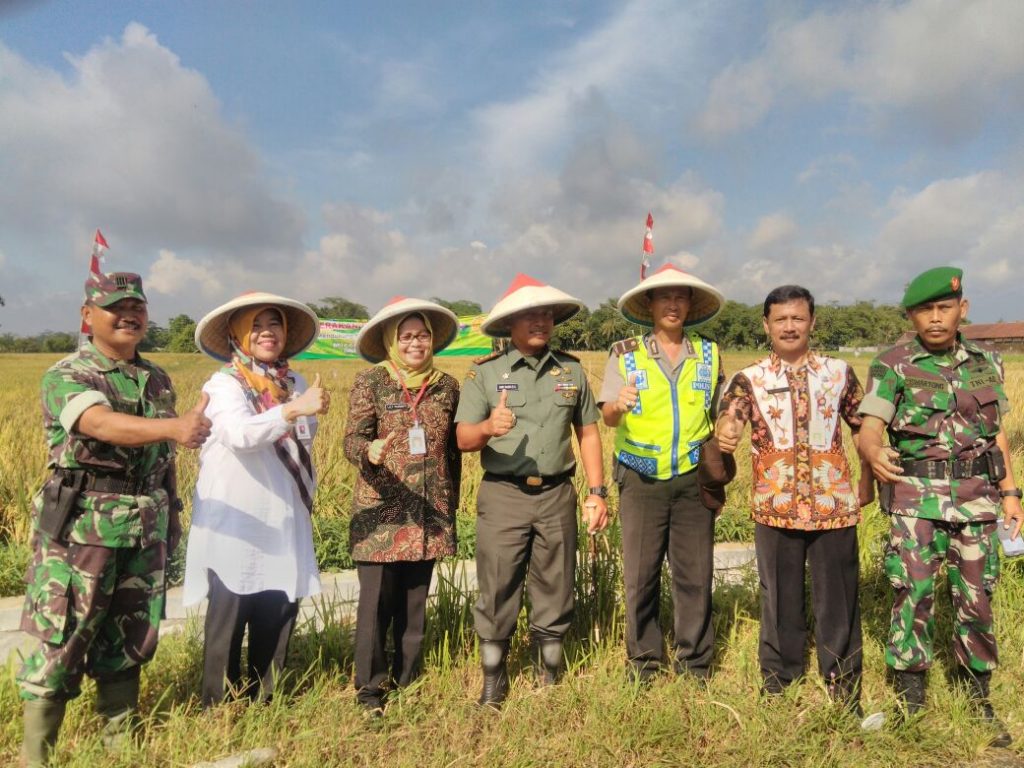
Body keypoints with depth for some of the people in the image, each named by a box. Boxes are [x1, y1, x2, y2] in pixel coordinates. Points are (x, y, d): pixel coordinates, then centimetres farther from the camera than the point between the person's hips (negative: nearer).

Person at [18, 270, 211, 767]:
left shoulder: (159, 381, 11)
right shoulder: (65, 376, -6)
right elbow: (103, 424, -27)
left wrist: (172, 518, 17)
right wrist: (174, 426, -43)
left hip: (146, 531, 5)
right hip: (81, 529, -5)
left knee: (129, 640, 14)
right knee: (59, 642, 1)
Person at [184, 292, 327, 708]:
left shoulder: (296, 382, 9)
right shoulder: (223, 384, -7)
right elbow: (240, 435, -28)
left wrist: (307, 499, 18)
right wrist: (294, 409, -41)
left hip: (285, 526, 5)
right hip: (234, 526, -5)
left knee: (278, 620, 9)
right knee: (228, 621, 1)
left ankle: (265, 704, 24)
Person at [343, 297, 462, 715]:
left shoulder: (447, 386, 8)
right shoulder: (370, 381, -1)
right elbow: (352, 439, -8)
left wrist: (452, 504, 15)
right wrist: (370, 452, -31)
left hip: (429, 514, 3)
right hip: (380, 511, -3)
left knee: (415, 602, 11)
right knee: (376, 601, -2)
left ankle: (407, 682, 26)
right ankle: (370, 688, 14)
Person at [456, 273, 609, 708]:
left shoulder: (571, 370, 6)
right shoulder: (485, 372, -3)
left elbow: (588, 433, 10)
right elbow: (463, 439, -7)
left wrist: (597, 492, 5)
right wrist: (488, 427, -29)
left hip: (557, 495, 3)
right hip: (503, 496, -2)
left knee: (555, 593, 12)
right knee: (497, 593, 3)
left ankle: (551, 679, 30)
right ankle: (493, 683, 20)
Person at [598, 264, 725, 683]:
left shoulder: (709, 354, 8)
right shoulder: (625, 354, 1)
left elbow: (720, 418, 15)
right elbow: (607, 416, -8)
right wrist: (618, 406, -31)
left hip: (693, 479, 1)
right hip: (641, 480, -1)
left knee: (695, 574, 6)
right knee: (640, 574, 4)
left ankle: (695, 664, 21)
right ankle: (643, 661, 21)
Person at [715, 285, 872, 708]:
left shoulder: (839, 372, 6)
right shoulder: (749, 379, 2)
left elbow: (864, 427, 13)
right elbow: (728, 417, -14)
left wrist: (867, 480, 9)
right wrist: (724, 434, -37)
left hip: (834, 504, 0)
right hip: (775, 506, 0)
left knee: (838, 596, 8)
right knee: (780, 597, 11)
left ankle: (844, 684, 25)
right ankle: (777, 680, 27)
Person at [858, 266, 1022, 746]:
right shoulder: (893, 365, -4)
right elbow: (870, 429, -14)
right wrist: (874, 456, -35)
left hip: (976, 497, 3)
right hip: (915, 497, -3)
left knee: (976, 599, 10)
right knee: (913, 596, -1)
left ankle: (980, 702, 28)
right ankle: (910, 704, 14)